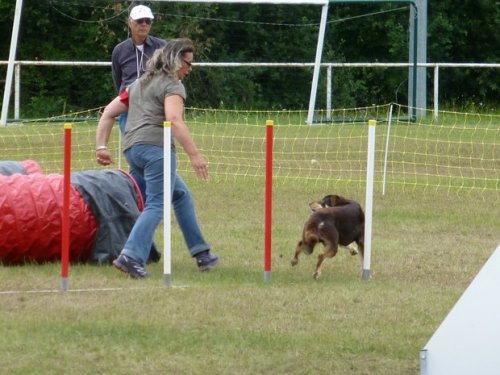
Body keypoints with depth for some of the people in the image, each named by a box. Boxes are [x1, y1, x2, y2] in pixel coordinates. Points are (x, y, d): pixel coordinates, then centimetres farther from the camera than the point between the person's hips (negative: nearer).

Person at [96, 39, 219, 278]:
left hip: (132, 148, 9)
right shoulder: (172, 85, 0)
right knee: (156, 206, -13)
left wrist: (101, 146, 19)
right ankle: (131, 256, -29)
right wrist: (194, 155, -22)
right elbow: (174, 120, -17)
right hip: (156, 146, -9)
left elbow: (109, 113, 23)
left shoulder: (139, 84, 27)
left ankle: (201, 253, 20)